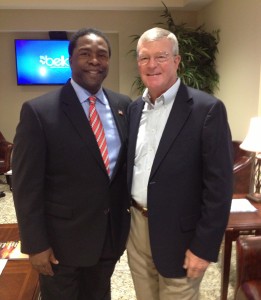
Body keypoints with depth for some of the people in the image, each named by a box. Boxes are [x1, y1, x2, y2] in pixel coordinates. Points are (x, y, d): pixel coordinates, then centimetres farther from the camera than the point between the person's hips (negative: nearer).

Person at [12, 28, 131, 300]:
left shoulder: (124, 106, 0)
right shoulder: (38, 111, -14)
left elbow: (130, 162, 7)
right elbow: (27, 185, -13)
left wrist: (132, 211, 7)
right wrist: (35, 244, -13)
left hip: (112, 232, 4)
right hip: (62, 237, -4)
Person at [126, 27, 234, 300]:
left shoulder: (207, 109, -14)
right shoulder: (134, 108, 5)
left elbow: (219, 186, -15)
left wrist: (204, 246, -15)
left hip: (178, 235, -5)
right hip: (136, 227, 6)